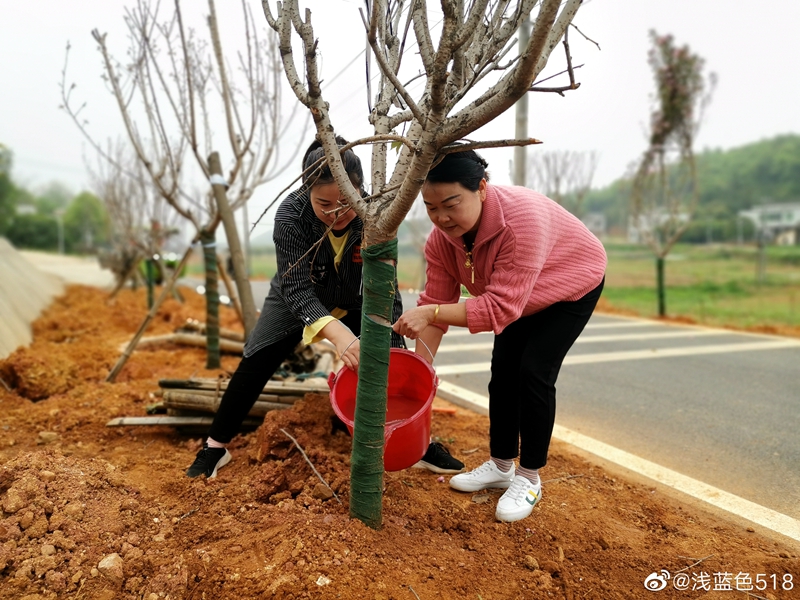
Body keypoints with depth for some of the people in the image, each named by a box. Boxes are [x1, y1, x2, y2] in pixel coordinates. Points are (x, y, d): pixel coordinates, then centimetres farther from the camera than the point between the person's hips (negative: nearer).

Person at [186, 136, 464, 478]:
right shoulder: (291, 214, -33)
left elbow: (387, 294, -28)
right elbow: (296, 289, -37)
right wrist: (337, 334, -55)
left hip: (357, 300, 1)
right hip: (298, 299, 0)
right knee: (255, 364, -6)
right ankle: (215, 447, 11)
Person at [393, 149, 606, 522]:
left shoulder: (522, 218, -43)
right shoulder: (441, 237, -23)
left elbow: (501, 307, -45)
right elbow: (435, 302, -22)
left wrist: (430, 313, -51)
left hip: (573, 286, -6)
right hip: (517, 297, 6)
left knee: (534, 373, -14)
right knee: (503, 372, 2)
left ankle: (529, 480, 2)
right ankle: (500, 466, 20)